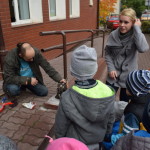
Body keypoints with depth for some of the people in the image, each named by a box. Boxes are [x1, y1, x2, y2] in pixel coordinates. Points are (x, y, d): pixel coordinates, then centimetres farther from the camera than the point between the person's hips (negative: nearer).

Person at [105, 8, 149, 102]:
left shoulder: (136, 36, -12)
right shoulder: (113, 35, -6)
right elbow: (108, 53, 3)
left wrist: (137, 28, -26)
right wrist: (111, 68, -9)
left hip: (129, 77, -1)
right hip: (113, 76, 1)